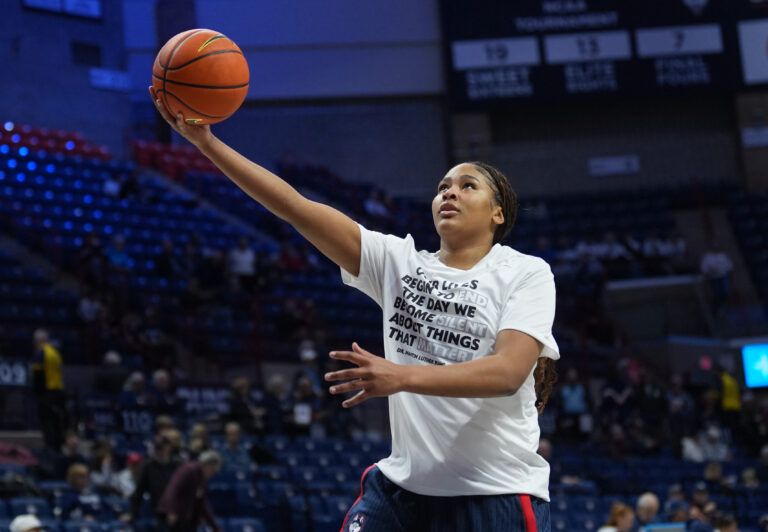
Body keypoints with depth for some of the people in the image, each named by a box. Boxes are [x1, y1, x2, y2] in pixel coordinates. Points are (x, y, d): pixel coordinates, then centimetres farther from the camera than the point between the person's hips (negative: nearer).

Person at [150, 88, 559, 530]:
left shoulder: (527, 274, -4)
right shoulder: (399, 261, 6)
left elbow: (508, 371, -19)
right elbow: (296, 207, 0)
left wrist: (403, 376, -31)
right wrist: (206, 141, -8)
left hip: (498, 495, -4)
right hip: (405, 486, 4)